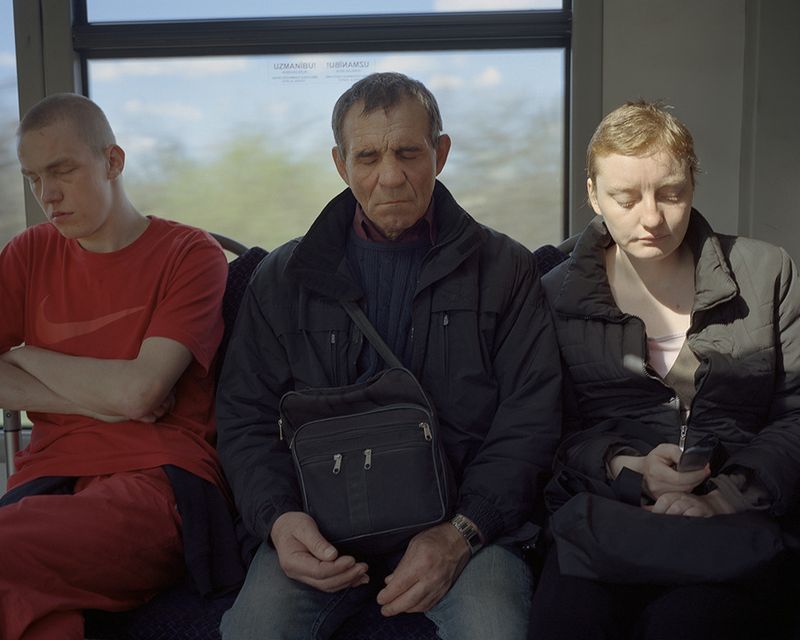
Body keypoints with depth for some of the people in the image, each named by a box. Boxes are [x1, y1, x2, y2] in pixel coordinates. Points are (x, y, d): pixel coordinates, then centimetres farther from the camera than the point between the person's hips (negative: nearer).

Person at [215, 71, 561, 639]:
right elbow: (244, 417, 9)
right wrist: (280, 518, -11)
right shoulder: (285, 277, 11)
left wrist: (460, 533, -14)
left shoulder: (504, 269, 7)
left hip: (464, 514, 0)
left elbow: (529, 422, 1)